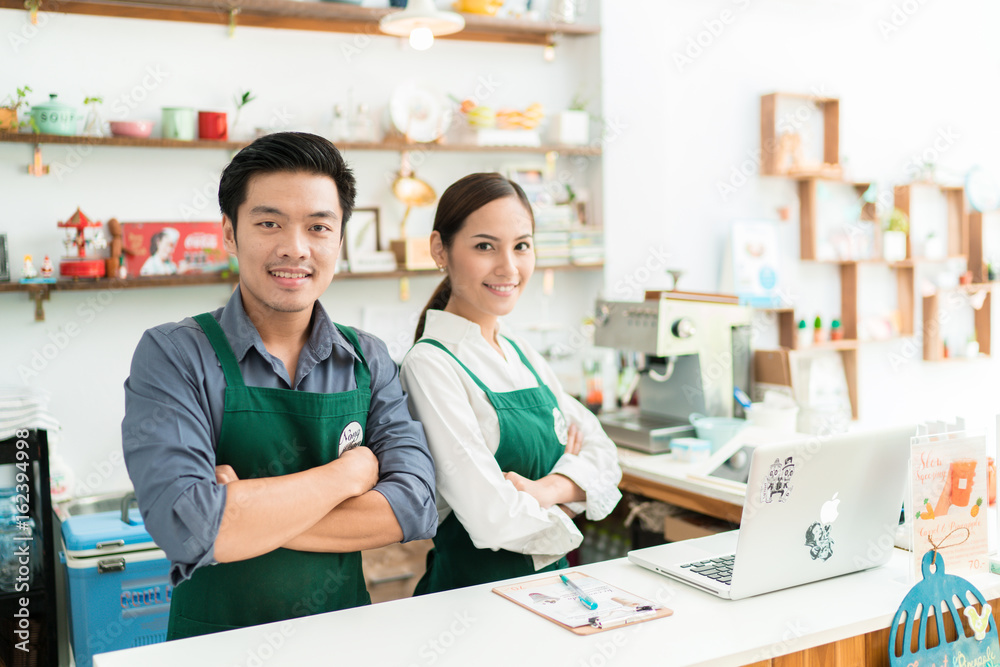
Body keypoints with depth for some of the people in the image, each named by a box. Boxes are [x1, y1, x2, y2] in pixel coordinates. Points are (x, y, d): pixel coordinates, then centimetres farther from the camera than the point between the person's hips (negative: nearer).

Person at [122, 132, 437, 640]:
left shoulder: (369, 361, 3)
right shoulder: (172, 355, -6)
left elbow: (414, 507, -8)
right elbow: (188, 528, -18)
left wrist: (246, 514, -16)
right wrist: (350, 473, -10)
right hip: (219, 645, -1)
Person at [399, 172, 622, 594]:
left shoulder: (523, 355, 10)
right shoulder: (430, 365, -14)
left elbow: (604, 460, 6)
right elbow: (493, 520, -21)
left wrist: (546, 489, -14)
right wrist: (568, 487, -3)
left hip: (551, 579, 7)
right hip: (473, 588, -7)